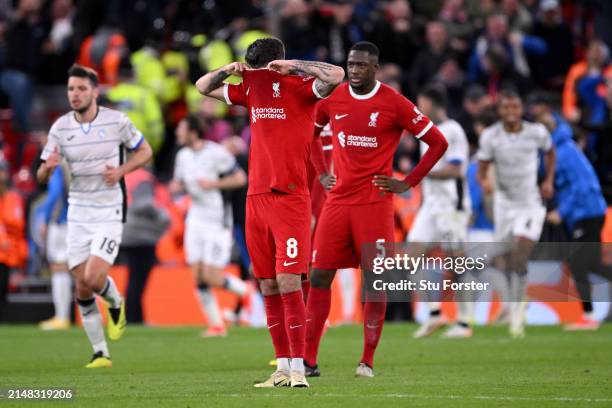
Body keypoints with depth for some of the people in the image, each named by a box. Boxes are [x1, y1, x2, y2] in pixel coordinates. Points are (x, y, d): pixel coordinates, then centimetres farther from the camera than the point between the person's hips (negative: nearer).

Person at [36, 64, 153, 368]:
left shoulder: (116, 121, -7)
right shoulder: (60, 127, -2)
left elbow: (145, 151, 7)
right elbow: (41, 177, 1)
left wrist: (121, 170, -12)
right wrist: (48, 166, -24)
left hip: (109, 213, -3)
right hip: (78, 214, 3)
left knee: (93, 278, -18)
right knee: (82, 287, 1)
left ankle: (116, 305, 17)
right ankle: (100, 353, 13)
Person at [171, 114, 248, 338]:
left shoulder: (216, 153, -13)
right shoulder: (183, 156, 9)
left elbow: (240, 178, -12)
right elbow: (178, 183, 20)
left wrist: (213, 184, -20)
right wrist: (178, 186, -4)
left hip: (217, 221, -7)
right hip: (196, 219, 7)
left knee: (211, 277, -11)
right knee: (198, 277, 0)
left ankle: (246, 291, 16)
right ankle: (216, 325, 9)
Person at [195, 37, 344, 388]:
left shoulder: (301, 88, -3)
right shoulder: (251, 90, 14)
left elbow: (336, 75, -22)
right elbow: (202, 86, 25)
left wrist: (293, 66, -15)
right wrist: (228, 70, 5)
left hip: (291, 198, -6)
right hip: (257, 198, 6)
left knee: (288, 283, -13)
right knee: (268, 287, 6)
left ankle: (298, 369, -12)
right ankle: (283, 368, 10)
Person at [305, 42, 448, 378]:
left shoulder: (394, 103, -5)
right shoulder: (332, 98, 5)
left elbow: (437, 143, 0)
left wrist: (406, 184, -3)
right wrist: (320, 175, 13)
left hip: (375, 202, -3)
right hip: (338, 199, 3)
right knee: (319, 277, -2)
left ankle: (367, 361, 4)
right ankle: (308, 360, 2)